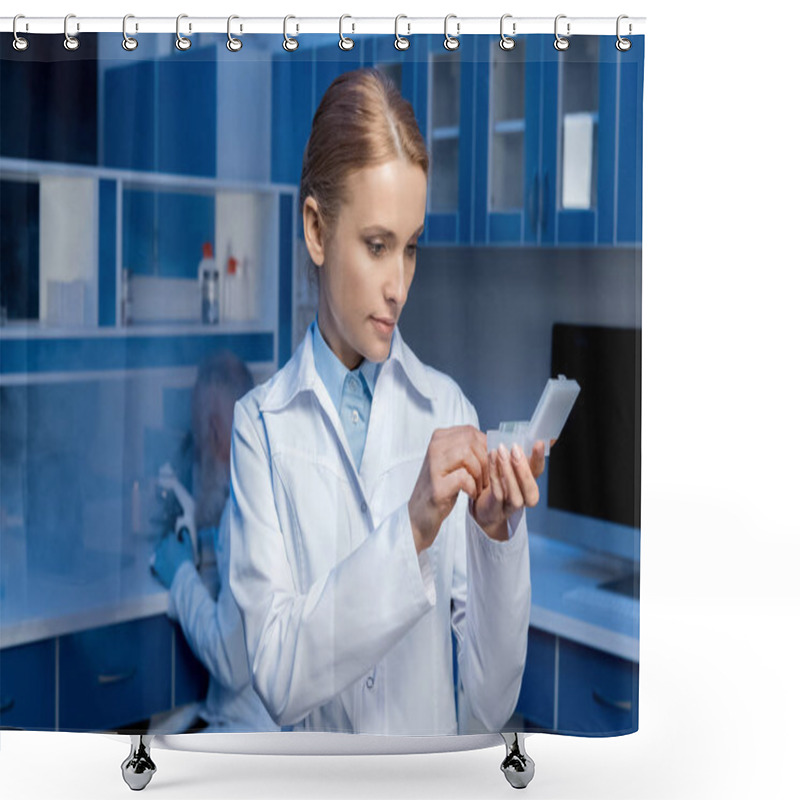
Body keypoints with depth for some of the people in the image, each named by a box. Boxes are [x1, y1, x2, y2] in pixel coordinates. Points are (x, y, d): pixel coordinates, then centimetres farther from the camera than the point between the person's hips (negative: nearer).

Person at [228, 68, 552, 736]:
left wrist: (498, 533, -15)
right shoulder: (260, 423, -3)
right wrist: (411, 529, -20)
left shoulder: (449, 408, 0)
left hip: (436, 736, 1)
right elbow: (277, 678, -11)